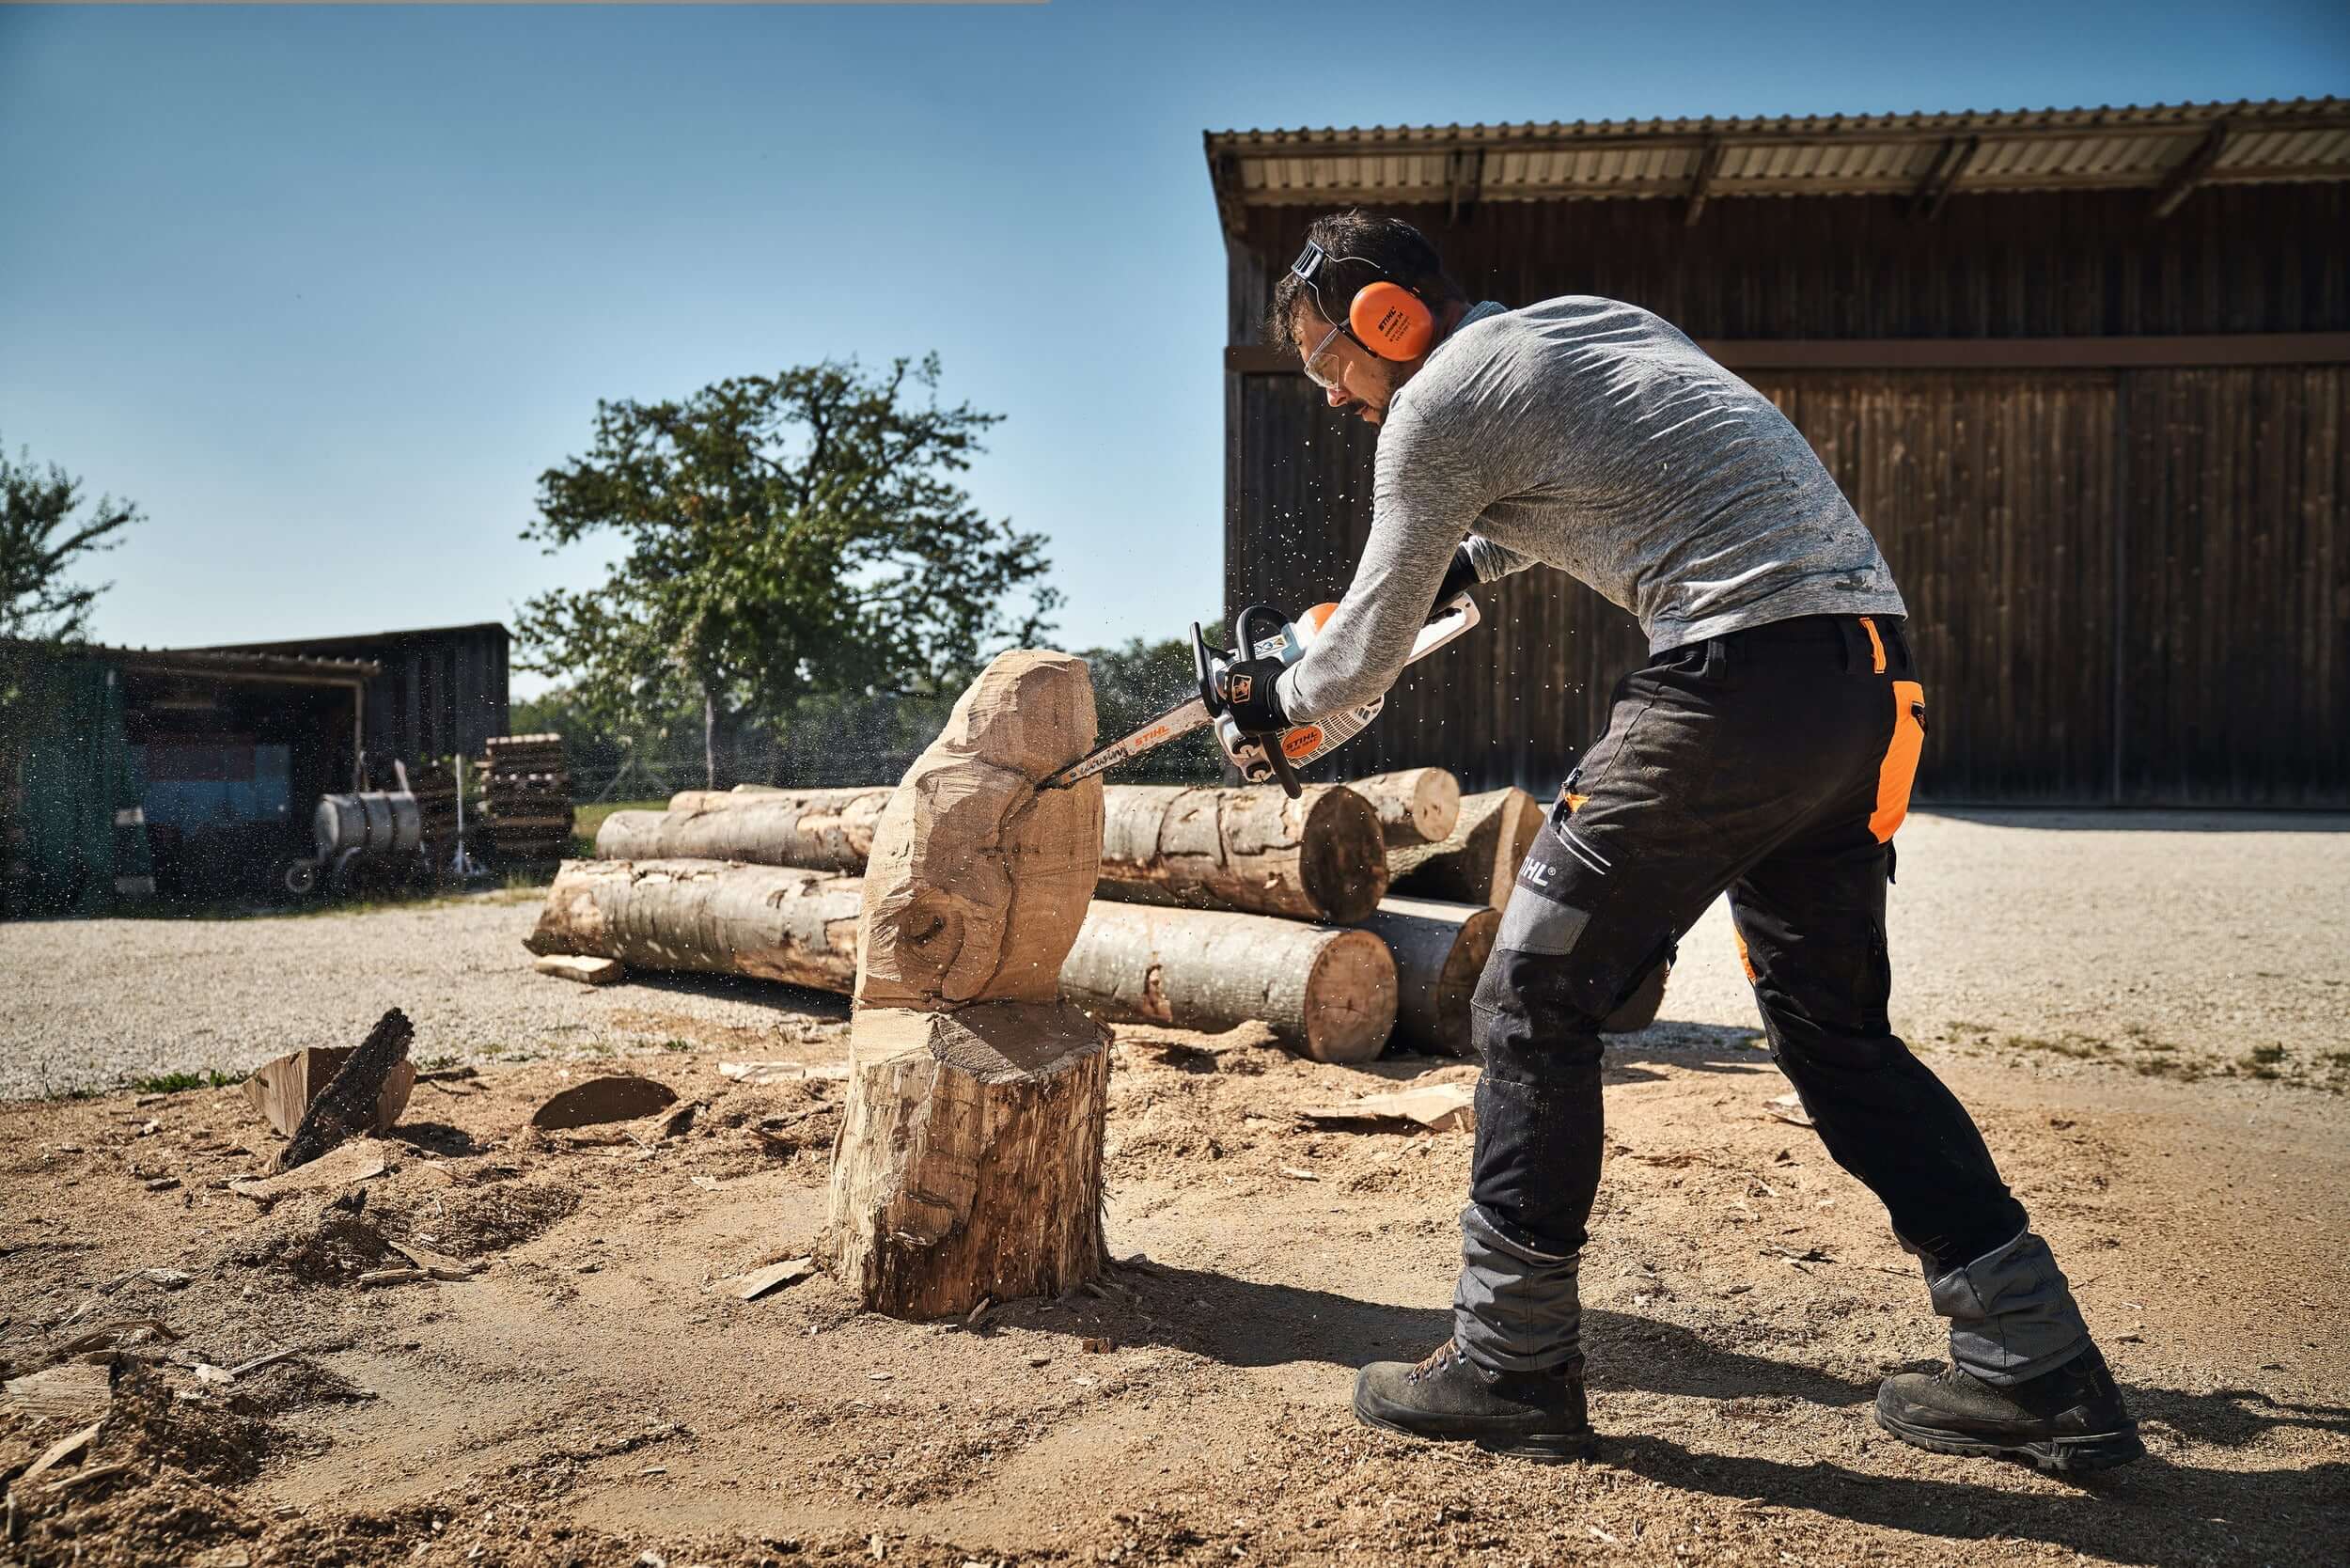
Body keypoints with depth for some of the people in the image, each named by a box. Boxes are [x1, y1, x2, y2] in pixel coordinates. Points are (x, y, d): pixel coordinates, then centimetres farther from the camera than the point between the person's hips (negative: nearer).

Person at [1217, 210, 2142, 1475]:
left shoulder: (1437, 405, 0)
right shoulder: (1592, 320, 24)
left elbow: (1365, 657, 8)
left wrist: (1279, 699, 27)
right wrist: (1464, 563, 45)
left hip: (1737, 673, -9)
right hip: (1871, 670, 9)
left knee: (1534, 1003, 3)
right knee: (1831, 1027, 18)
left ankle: (1512, 1364, 12)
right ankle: (2039, 1372, 19)